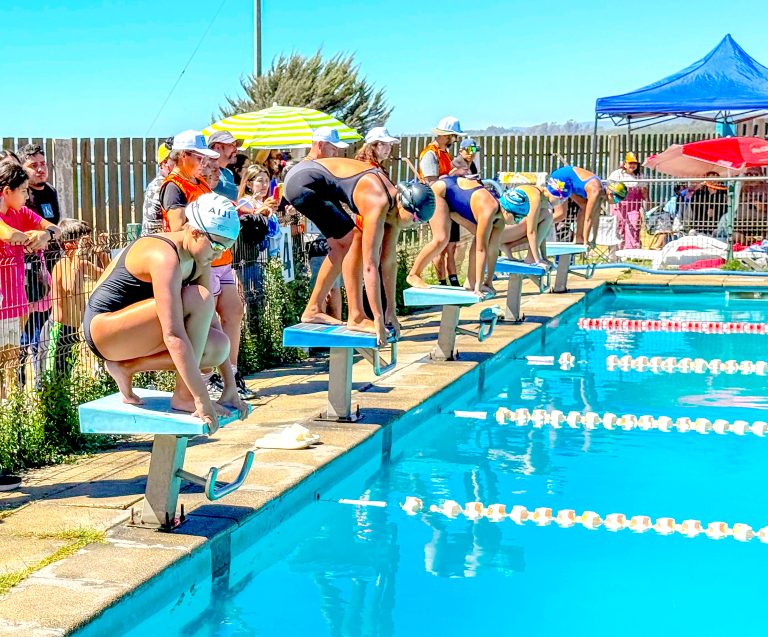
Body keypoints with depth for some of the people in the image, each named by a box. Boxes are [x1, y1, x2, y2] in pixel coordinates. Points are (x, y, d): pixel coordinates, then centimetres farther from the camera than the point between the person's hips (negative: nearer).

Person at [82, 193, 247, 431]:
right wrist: (202, 401, -34)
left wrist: (231, 387, 3)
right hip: (103, 325, -9)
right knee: (198, 299, -27)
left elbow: (211, 321, 5)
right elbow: (174, 336, -34)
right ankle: (184, 396, -17)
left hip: (132, 333, 9)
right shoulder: (165, 257, -27)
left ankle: (127, 367, -1)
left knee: (218, 347, -11)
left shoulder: (198, 261, 1)